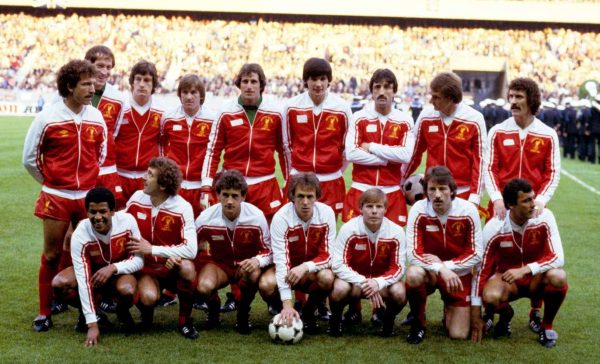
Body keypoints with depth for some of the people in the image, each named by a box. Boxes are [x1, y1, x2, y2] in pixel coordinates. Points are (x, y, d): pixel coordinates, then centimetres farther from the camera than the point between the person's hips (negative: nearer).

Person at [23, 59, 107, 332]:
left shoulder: (97, 118, 2)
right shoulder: (47, 117, -8)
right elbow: (29, 158, 1)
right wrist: (48, 181, 9)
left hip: (88, 196, 3)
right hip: (56, 197, -3)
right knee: (52, 255, 4)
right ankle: (44, 313, 14)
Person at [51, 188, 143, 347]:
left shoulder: (127, 221, -26)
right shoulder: (80, 235, -27)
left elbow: (139, 259, -16)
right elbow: (83, 280, -29)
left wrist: (113, 268, -36)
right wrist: (92, 324, -33)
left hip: (120, 272, -1)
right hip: (92, 272, 1)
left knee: (126, 290, -37)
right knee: (59, 283, -28)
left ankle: (122, 312, 2)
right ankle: (86, 313, 4)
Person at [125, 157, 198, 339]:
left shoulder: (182, 208, -16)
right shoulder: (136, 199, -4)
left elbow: (191, 249, -25)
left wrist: (152, 249, -23)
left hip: (172, 269, -1)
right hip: (145, 268, 1)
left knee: (187, 267, -36)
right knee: (148, 297, -33)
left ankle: (185, 320, -11)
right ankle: (147, 311, 7)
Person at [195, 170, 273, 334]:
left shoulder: (256, 216, -20)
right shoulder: (206, 218, -17)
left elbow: (269, 251, -12)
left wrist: (258, 261, -34)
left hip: (247, 264, 0)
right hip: (219, 263, 0)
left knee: (253, 271, -38)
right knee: (204, 287, -33)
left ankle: (243, 314, -8)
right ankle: (213, 311, 6)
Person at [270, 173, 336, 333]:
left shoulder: (326, 213, -17)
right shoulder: (281, 218, -24)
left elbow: (328, 255, -13)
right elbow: (281, 261, -30)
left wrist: (305, 267, -34)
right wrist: (287, 304, -38)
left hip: (313, 270, 1)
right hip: (288, 270, -1)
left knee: (327, 278, -33)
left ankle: (308, 312, -2)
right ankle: (282, 313, 2)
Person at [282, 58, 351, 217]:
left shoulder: (342, 107, -4)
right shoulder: (292, 106, -1)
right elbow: (287, 143, 9)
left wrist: (337, 173, 9)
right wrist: (296, 171, 12)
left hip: (331, 182, -1)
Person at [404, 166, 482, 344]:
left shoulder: (468, 210, -16)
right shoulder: (419, 210, -18)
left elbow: (475, 254, -12)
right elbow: (414, 253, -20)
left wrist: (446, 265, -23)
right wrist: (440, 269, -34)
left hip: (458, 275, 1)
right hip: (428, 271, -1)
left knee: (459, 335, -7)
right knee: (413, 274, -37)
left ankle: (450, 310, 30)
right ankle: (418, 323, -9)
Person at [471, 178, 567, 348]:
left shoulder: (544, 218, -18)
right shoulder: (494, 228, -19)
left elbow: (558, 258, -22)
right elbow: (482, 269, -14)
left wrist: (525, 270, -35)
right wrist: (476, 314, -14)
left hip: (536, 278, 1)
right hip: (506, 277, -1)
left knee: (558, 277, -33)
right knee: (490, 297, -34)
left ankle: (547, 326, -5)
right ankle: (506, 314, 6)